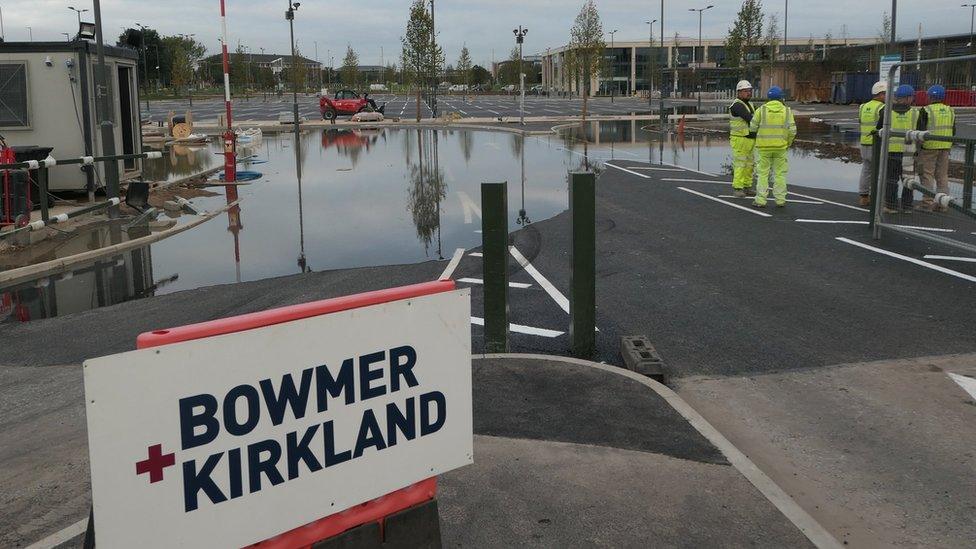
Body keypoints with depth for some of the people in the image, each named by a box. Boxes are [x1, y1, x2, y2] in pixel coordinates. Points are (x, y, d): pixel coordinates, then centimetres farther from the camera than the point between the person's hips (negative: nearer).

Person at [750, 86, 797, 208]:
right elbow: (792, 130, -6)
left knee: (763, 174, 6)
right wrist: (788, 143, 11)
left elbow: (753, 127, -2)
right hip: (780, 147, 1)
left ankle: (761, 200, 2)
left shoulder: (761, 110, -6)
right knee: (780, 174, 11)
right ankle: (780, 200, 11)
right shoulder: (787, 111, -3)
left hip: (764, 147, -1)